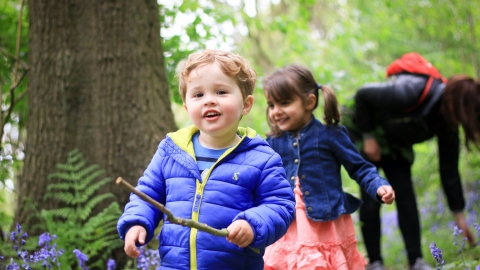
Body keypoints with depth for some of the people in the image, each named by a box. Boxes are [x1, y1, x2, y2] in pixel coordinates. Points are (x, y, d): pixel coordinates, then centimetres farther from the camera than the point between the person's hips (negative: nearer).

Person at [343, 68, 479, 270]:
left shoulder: (447, 123, -15)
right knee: (371, 198, -9)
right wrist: (368, 137, -21)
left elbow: (449, 170, -6)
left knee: (406, 196, -4)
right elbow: (364, 95, -28)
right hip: (362, 131, -6)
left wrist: (459, 215, -4)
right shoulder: (411, 93, -38)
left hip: (394, 143, 6)